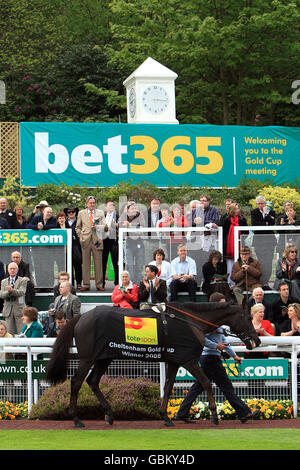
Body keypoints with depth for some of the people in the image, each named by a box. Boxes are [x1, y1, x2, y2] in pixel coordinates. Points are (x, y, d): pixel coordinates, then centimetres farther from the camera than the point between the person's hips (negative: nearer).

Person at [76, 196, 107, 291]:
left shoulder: (100, 213, 11)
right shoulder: (81, 213, 12)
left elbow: (105, 226, 8)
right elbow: (78, 227, 17)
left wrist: (98, 227, -10)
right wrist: (81, 237, 5)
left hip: (97, 240, 0)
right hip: (85, 240, 0)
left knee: (98, 263, -2)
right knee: (85, 263, 0)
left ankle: (99, 284, 2)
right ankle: (86, 284, 4)